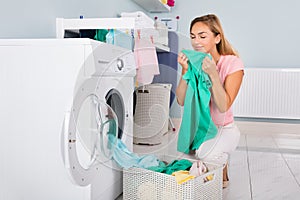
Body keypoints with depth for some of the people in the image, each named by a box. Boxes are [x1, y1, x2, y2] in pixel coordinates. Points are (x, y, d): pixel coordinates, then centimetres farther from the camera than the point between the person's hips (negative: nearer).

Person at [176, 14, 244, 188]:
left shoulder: (233, 63, -14)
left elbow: (223, 106, -22)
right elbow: (181, 101, -10)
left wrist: (213, 74, -31)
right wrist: (185, 71, -22)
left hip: (222, 130, -4)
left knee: (203, 155, -30)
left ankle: (221, 177, 7)